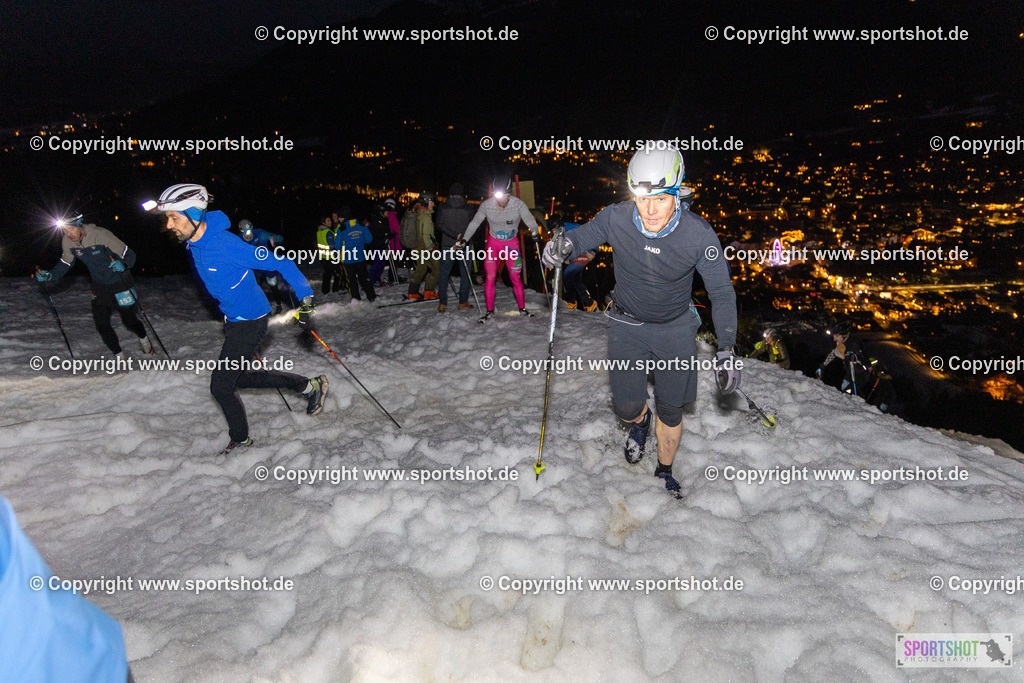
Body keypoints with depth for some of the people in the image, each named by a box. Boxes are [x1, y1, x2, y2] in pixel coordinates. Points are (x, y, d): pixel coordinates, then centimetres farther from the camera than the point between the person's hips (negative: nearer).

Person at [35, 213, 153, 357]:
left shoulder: (101, 234, -26)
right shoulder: (67, 241, -11)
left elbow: (129, 255, -21)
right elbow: (65, 263, 7)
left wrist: (123, 265, -42)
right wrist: (50, 276, -10)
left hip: (120, 281, -5)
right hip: (99, 285, 5)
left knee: (129, 320, 3)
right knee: (101, 323, -1)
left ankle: (143, 338, 37)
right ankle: (118, 354, 18)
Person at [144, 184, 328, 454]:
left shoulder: (226, 245, -28)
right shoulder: (194, 242, 0)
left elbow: (280, 264, -25)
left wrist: (306, 299, -25)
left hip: (249, 321, -10)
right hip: (233, 319, 10)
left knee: (221, 386, -1)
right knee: (239, 377, 20)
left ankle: (240, 438, 24)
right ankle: (309, 386, 28)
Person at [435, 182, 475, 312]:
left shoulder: (443, 208, 0)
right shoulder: (467, 209, -2)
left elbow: (440, 225, -10)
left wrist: (455, 236, -16)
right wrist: (461, 239, -1)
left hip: (447, 245, 1)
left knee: (444, 274, 9)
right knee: (465, 274, 10)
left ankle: (442, 304, 7)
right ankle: (463, 303, 10)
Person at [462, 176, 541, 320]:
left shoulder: (518, 204, -19)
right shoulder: (486, 205, -16)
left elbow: (530, 220, -15)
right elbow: (475, 223, -4)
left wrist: (535, 232, -31)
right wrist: (464, 239, -7)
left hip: (512, 243, 0)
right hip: (493, 243, 1)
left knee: (515, 277, 2)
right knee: (490, 277, -5)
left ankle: (522, 308, 17)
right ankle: (490, 310, 7)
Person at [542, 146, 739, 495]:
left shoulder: (698, 234, -23)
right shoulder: (616, 218, -21)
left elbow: (721, 291, -13)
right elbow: (583, 236, -3)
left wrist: (726, 349, -24)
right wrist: (564, 245, -29)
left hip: (676, 328, 0)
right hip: (628, 324, 1)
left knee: (670, 411, 9)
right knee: (627, 407, 2)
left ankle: (664, 472, 37)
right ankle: (640, 421, 43)